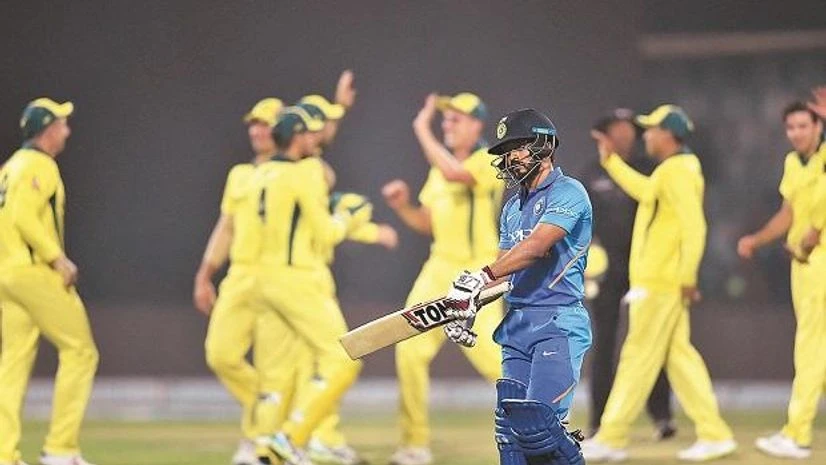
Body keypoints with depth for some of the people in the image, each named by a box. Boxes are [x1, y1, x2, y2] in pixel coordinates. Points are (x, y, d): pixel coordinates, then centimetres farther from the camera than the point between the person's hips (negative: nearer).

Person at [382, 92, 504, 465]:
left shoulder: (488, 160, -10)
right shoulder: (440, 166, 13)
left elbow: (454, 173, -32)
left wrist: (422, 129, -24)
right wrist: (402, 206, 0)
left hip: (477, 273, -8)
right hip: (438, 269, 8)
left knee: (489, 356, -16)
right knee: (410, 350, -1)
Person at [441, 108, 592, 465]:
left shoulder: (567, 192, -5)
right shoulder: (513, 208, 22)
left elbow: (537, 247, -18)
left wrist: (481, 277, -24)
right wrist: (467, 304, 3)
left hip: (558, 324, -8)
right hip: (517, 325, 8)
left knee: (536, 423, -20)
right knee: (510, 428, 1)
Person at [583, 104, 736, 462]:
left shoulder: (677, 172, -16)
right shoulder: (671, 171, 15)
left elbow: (694, 227, -23)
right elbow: (645, 191, 34)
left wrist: (687, 278, -24)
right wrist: (611, 161, 35)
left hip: (660, 283, -10)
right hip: (661, 282, 10)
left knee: (639, 356, -5)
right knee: (678, 355, 10)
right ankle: (714, 434, 9)